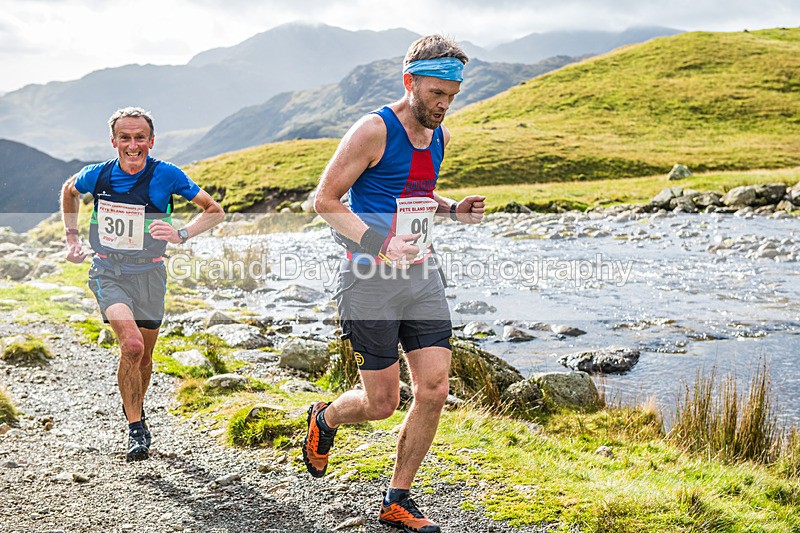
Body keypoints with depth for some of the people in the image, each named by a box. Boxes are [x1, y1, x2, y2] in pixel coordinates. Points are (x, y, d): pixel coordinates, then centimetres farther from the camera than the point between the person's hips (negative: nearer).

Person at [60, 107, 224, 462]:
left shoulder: (166, 176, -12)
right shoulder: (97, 175, -7)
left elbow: (215, 211, -7)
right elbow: (69, 191, 18)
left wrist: (182, 235, -22)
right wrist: (71, 239, 13)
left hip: (148, 274, 1)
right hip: (108, 273, -1)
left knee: (143, 356, 13)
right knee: (131, 345, -23)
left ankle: (135, 409, 45)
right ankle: (136, 430, -8)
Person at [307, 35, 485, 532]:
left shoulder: (439, 136, 11)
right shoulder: (374, 130, -12)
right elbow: (325, 199, -12)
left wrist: (451, 209, 6)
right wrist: (377, 244, -24)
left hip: (422, 276, 7)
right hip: (372, 280, -6)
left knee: (435, 389, 0)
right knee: (382, 402, 0)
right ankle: (325, 418, 35)